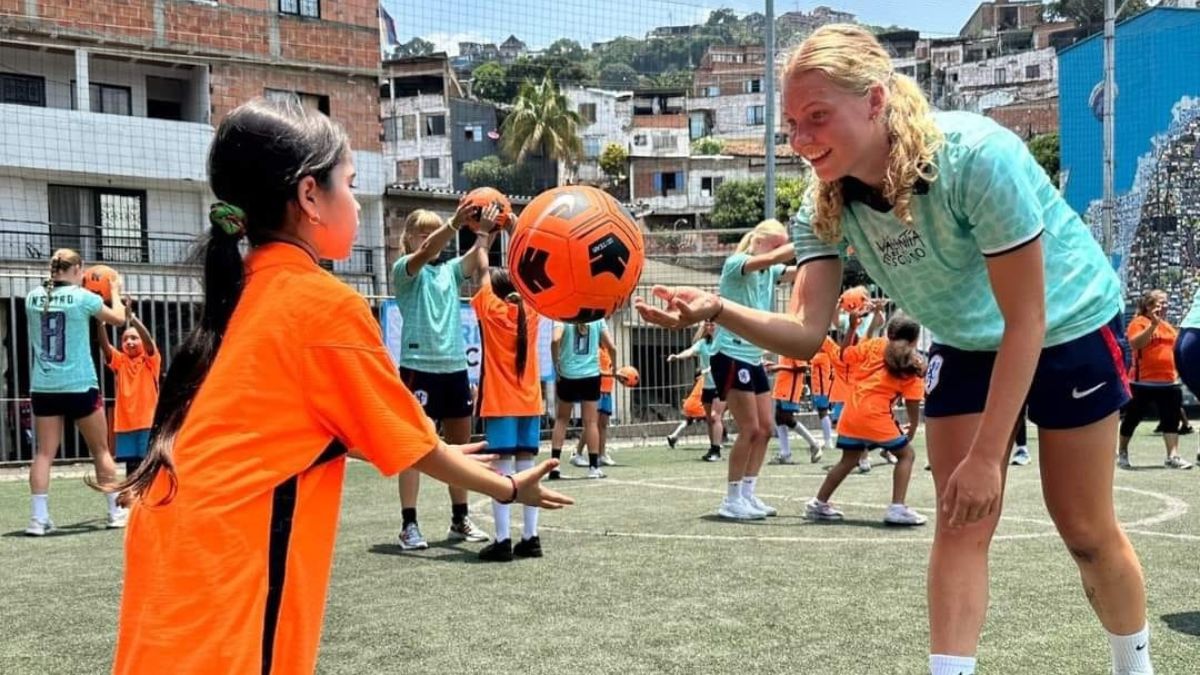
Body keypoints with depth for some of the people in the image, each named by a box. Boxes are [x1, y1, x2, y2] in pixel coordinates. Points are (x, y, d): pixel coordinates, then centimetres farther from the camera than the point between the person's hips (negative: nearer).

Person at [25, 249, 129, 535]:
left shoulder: (33, 297, 4)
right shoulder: (83, 297, -7)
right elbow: (118, 318, 8)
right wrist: (115, 292, 23)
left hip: (43, 387, 3)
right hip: (80, 386, -3)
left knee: (44, 453, 4)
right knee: (101, 450, 10)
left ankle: (38, 518, -4)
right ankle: (116, 512, 16)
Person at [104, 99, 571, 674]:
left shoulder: (242, 291, 13)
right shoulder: (328, 304, -10)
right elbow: (412, 446, -2)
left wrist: (435, 453, 28)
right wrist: (510, 488, 13)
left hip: (177, 549, 8)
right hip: (224, 565, -8)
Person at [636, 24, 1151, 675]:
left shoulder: (978, 155, -36)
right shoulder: (825, 207, -20)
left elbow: (1027, 321, -31)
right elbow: (806, 332, -25)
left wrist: (987, 456, -28)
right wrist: (717, 310, -45)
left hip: (1069, 330, -4)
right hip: (967, 346, 4)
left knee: (1085, 529, 7)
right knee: (960, 523, -2)